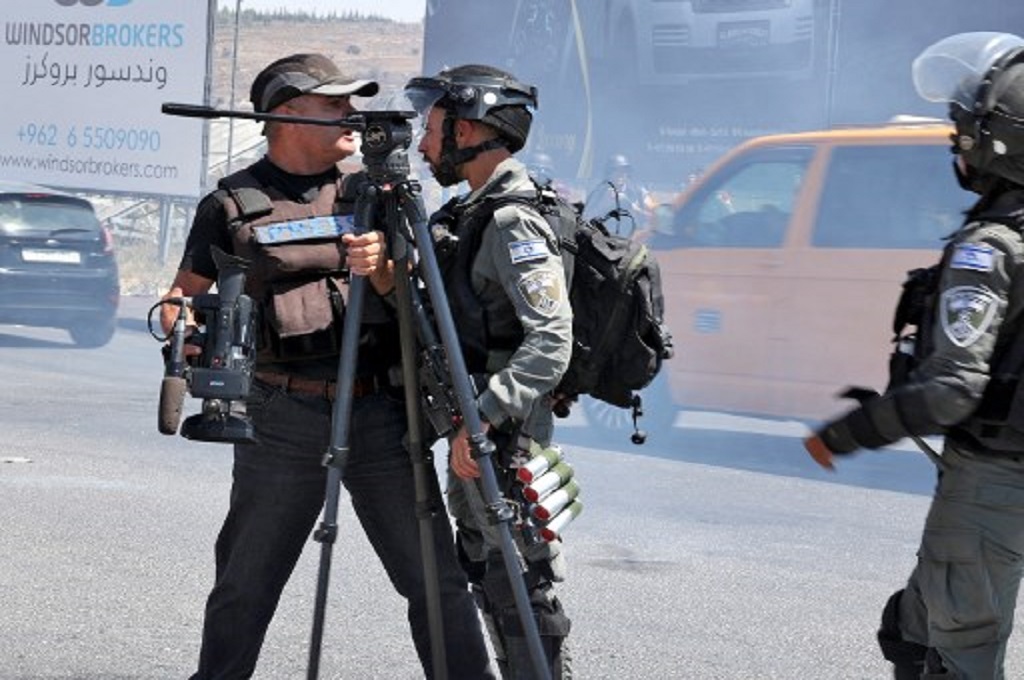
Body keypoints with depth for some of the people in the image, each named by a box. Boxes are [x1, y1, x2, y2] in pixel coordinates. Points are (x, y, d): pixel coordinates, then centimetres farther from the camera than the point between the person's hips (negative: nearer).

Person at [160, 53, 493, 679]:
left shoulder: (368, 194, 12)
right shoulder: (231, 204, 5)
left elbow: (404, 296, 5)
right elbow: (185, 295, 11)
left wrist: (382, 268, -17)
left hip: (380, 412, 2)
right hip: (284, 417, -2)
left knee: (437, 580, 0)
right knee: (245, 585, 5)